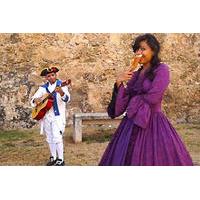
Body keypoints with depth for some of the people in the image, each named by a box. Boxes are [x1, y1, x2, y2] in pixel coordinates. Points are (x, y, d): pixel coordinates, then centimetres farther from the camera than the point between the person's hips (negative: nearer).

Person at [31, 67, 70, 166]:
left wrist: (61, 93, -43)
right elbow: (33, 98, 11)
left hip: (57, 116, -5)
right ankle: (53, 157, 25)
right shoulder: (43, 87, 9)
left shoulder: (61, 85, -6)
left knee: (57, 137, -12)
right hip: (46, 116, 6)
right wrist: (35, 100, -14)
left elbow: (67, 99, -21)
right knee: (50, 138, 13)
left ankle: (60, 160, -5)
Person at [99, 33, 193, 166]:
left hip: (152, 123, -7)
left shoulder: (162, 70, -6)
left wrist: (134, 101, -2)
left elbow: (152, 98, -16)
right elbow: (125, 100, 10)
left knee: (153, 160, -5)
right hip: (132, 124, 7)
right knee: (124, 158, 7)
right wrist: (119, 83, -5)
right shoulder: (135, 74, 14)